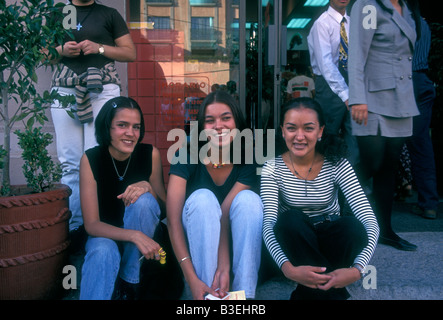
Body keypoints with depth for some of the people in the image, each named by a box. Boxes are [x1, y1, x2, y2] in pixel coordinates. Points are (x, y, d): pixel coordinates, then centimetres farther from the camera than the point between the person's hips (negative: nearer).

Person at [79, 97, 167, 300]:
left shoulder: (151, 154, -13)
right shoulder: (91, 159, -16)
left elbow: (164, 208, -5)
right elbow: (91, 224, -19)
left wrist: (148, 187, -27)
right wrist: (135, 236, -35)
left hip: (144, 232, 3)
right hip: (105, 234, -2)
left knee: (142, 200, -28)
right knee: (103, 252, -36)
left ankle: (129, 282, -12)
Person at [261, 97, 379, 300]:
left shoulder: (336, 165, -11)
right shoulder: (273, 169, -12)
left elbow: (369, 221, -20)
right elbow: (268, 224, -24)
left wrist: (357, 269, -38)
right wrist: (288, 268, -43)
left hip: (328, 244, 1)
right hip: (292, 244, 0)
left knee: (353, 227, -31)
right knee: (290, 219, -33)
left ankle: (309, 292, -15)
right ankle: (332, 293, -21)